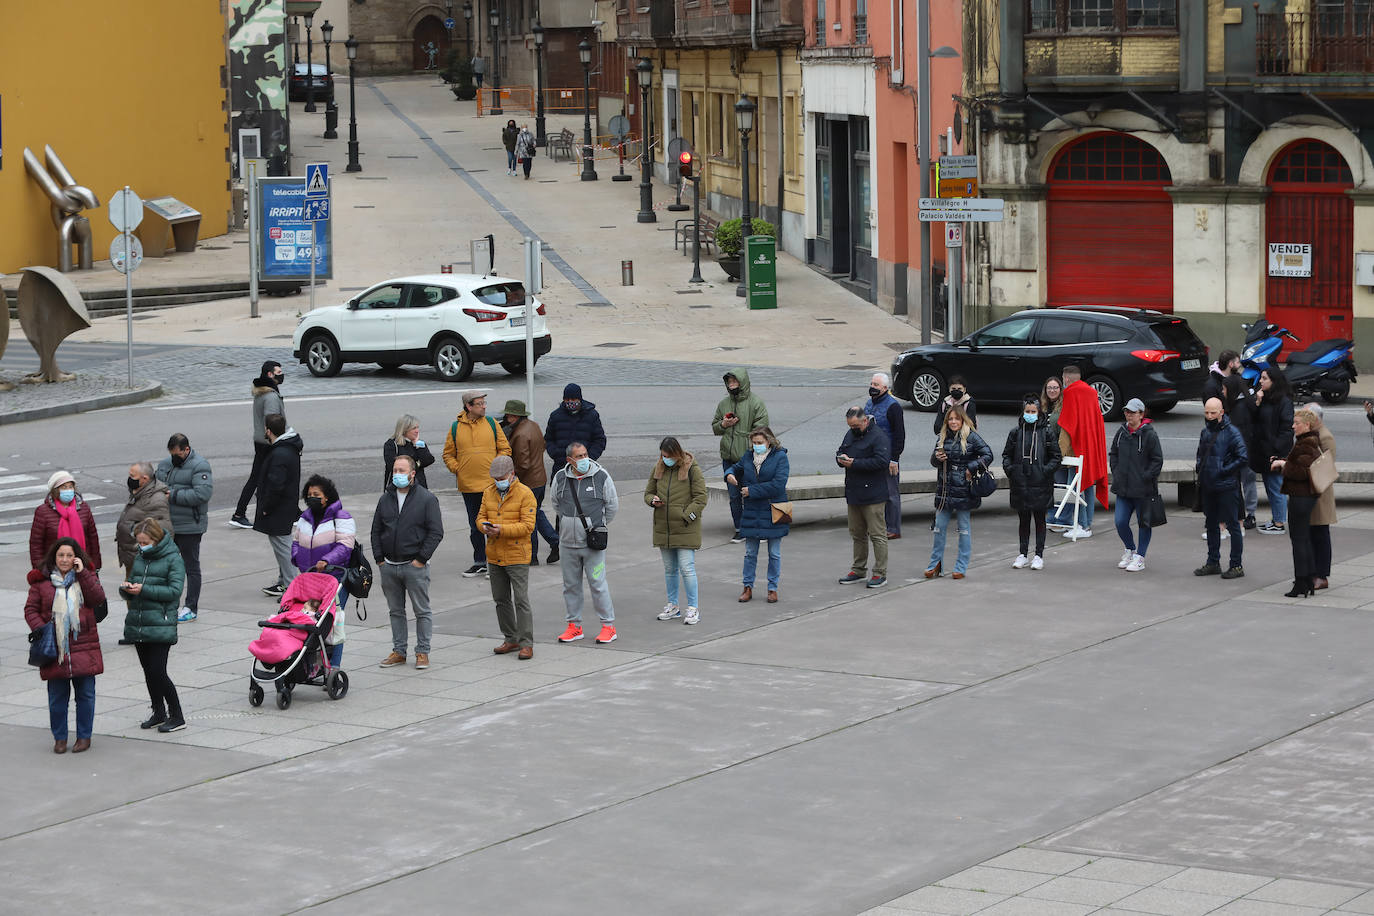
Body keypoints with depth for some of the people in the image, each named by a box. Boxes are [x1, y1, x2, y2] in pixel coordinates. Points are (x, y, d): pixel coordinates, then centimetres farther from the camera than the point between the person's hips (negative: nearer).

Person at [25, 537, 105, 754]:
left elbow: (98, 599, -10)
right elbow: (30, 610, 4)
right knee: (57, 696, 5)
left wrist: (82, 573, -13)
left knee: (85, 693, 6)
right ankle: (59, 737, 17)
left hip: (83, 646, 0)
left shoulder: (86, 575, 5)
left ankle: (84, 736, 18)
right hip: (55, 647, 0)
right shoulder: (41, 580, 3)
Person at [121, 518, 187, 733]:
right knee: (148, 672, 11)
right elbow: (131, 593, 19)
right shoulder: (139, 559, 14)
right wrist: (126, 588, -5)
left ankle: (177, 717, 1)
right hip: (137, 625, 7)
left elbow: (175, 590, -14)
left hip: (161, 625, -7)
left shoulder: (173, 558, -5)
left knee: (158, 672, -10)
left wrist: (144, 589, -20)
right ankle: (159, 713, 23)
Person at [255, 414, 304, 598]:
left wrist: (266, 508, -16)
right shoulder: (291, 448, 7)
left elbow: (276, 486, -27)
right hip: (288, 506, 10)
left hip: (279, 512, -10)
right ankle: (283, 581, 29)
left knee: (282, 546, -2)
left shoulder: (280, 455, -26)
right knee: (282, 546, 19)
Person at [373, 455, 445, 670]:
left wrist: (421, 559, -12)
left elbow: (436, 533, -7)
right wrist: (379, 559, 5)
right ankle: (399, 651, 20)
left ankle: (422, 652, 8)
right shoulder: (385, 499, 10)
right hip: (388, 566, 5)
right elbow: (376, 531, 15)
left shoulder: (427, 499, -5)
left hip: (415, 566, -5)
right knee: (395, 611, 12)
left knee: (422, 611, 1)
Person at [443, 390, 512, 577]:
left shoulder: (491, 423, 2)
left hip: (491, 484, -2)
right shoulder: (456, 427, 3)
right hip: (468, 485, 2)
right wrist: (456, 469, -3)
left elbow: (505, 449, 6)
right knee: (475, 526, 10)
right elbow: (448, 454, 12)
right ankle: (479, 563, 21)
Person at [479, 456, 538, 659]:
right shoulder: (489, 493, 10)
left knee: (521, 600, -7)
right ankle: (511, 639, 25)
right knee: (501, 599, 13)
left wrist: (502, 529, -25)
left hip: (517, 556, -6)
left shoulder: (525, 494, -9)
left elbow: (527, 526, -15)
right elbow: (481, 516, 12)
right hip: (494, 556, 6)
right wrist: (485, 527, -12)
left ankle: (526, 644, -5)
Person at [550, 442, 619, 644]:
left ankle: (608, 626, 3)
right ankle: (574, 626, 20)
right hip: (568, 543, 4)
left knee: (597, 583, -5)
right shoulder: (560, 478, 2)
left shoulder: (601, 477, -7)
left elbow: (613, 506, 5)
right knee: (570, 585, 10)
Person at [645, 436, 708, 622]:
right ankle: (672, 607, 23)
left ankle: (693, 608, 0)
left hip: (686, 529, -5)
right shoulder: (658, 469, 8)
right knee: (669, 569, 13)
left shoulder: (692, 469, -7)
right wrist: (652, 500, -6)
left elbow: (700, 498, -8)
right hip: (663, 529, 5)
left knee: (687, 568, -8)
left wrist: (686, 517, -14)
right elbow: (648, 492, 18)